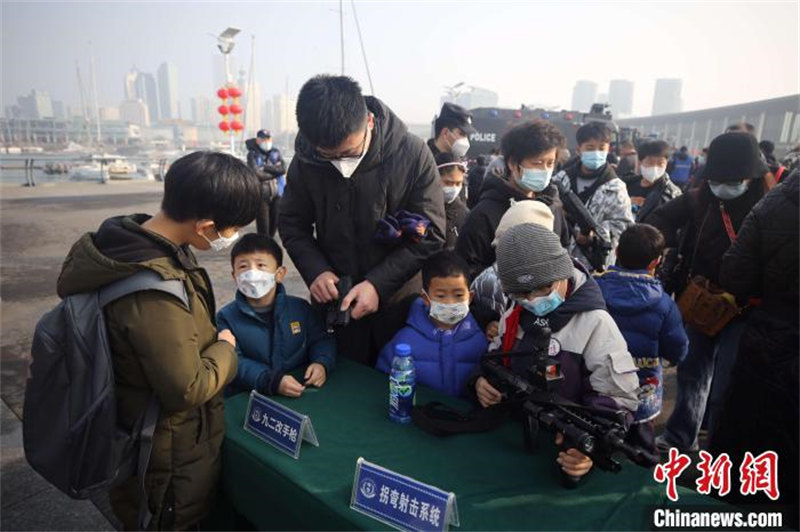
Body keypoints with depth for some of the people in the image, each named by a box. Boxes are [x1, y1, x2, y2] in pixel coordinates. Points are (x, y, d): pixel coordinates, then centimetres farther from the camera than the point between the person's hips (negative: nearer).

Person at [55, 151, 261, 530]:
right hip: (172, 461, -8)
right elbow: (189, 389, -31)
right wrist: (225, 349, -12)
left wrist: (210, 339, 0)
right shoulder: (156, 296, -37)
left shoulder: (130, 238, -8)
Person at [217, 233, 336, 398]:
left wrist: (321, 363, -10)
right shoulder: (227, 318, -2)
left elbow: (321, 340, 12)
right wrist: (271, 381, -26)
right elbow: (233, 363, -11)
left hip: (301, 392, 2)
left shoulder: (301, 308, 6)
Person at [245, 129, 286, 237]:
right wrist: (275, 172, -5)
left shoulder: (276, 152, 9)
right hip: (261, 194, -4)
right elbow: (256, 174, -15)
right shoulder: (253, 154, -4)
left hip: (276, 193, 4)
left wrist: (266, 168, -13)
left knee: (275, 222, 12)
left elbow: (283, 169, -5)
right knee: (263, 225, -2)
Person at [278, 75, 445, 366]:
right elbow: (292, 224, 3)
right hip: (334, 303, 2)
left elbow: (430, 233, -13)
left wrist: (378, 283, -21)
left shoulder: (412, 154, -15)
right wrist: (315, 270, -14)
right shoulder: (304, 161, -9)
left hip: (399, 303, -1)